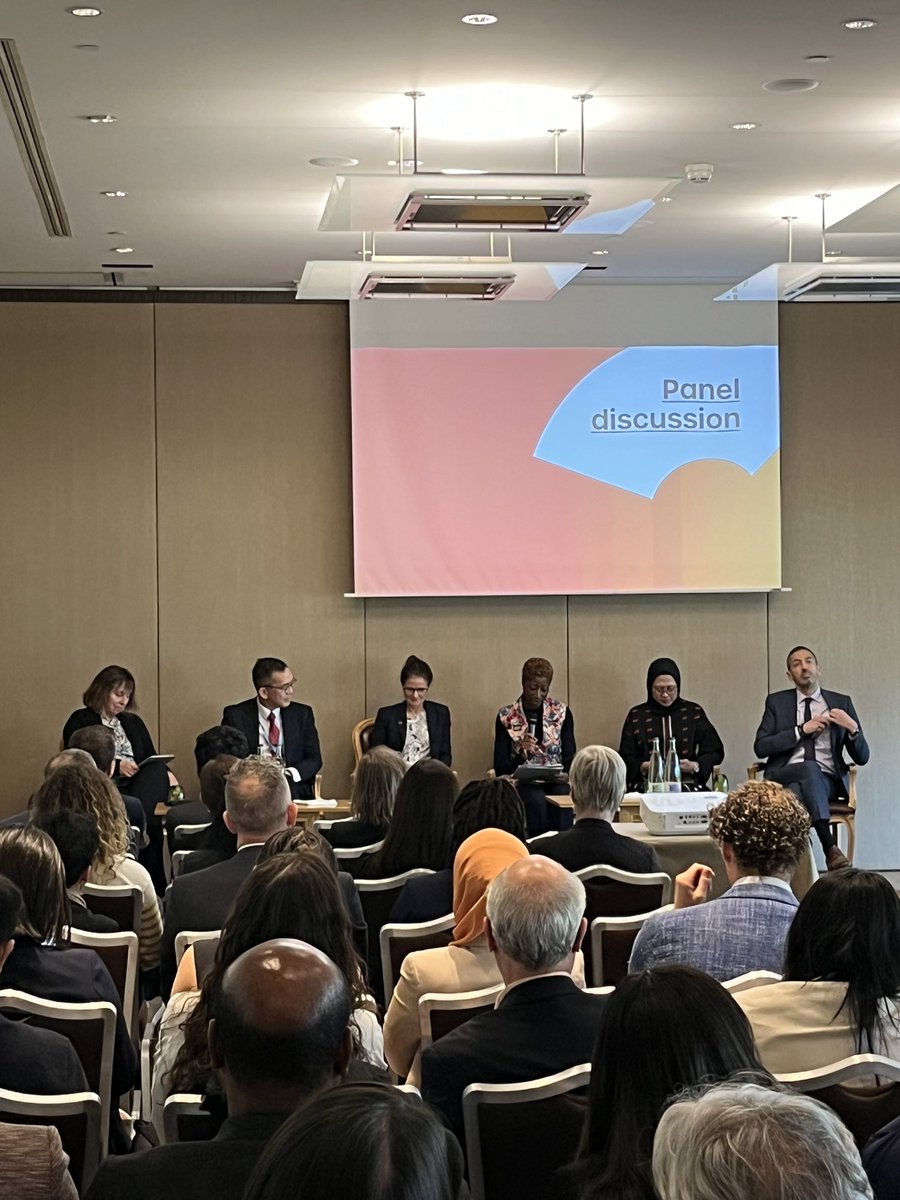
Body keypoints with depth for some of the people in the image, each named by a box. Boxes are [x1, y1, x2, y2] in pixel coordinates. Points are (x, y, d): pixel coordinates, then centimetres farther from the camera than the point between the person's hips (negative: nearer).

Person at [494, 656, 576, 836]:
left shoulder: (562, 712, 9)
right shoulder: (506, 717, 5)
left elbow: (570, 758, 8)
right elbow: (500, 768, 3)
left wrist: (565, 774, -15)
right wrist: (521, 754, -17)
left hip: (556, 781, 1)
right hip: (523, 782, -1)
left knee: (564, 796, -33)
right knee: (536, 801, -35)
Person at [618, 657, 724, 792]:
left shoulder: (694, 713, 12)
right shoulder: (637, 715, 12)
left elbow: (715, 752, 12)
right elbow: (625, 758, 9)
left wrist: (695, 766, -8)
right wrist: (643, 767, -12)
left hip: (688, 785, 1)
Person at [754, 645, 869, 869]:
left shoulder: (841, 703, 13)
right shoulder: (777, 702, 13)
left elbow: (862, 757, 11)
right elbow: (760, 747, 0)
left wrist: (852, 728, -9)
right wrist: (802, 730, -6)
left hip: (828, 781, 0)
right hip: (784, 777, 0)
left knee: (798, 790, -36)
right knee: (810, 768, -36)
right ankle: (830, 848, -42)